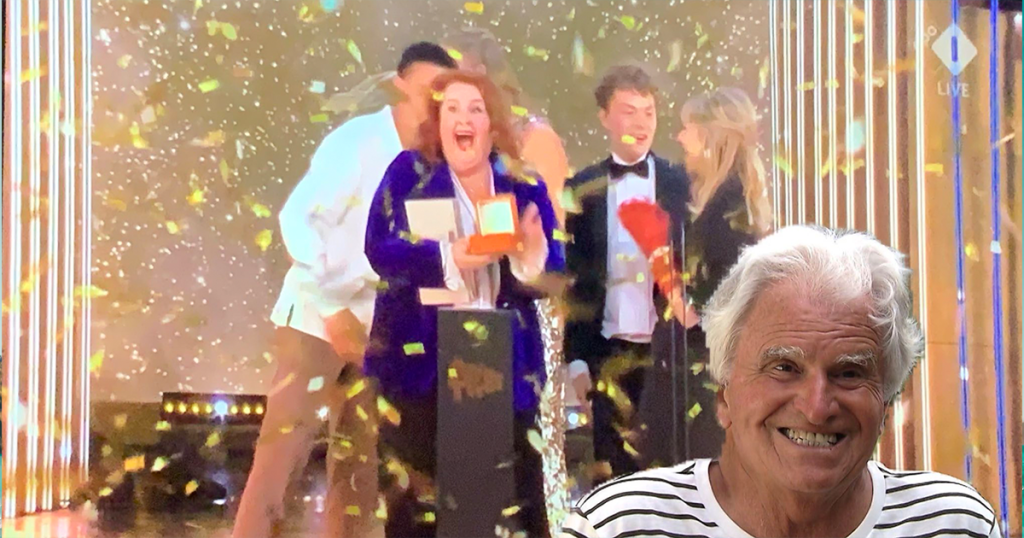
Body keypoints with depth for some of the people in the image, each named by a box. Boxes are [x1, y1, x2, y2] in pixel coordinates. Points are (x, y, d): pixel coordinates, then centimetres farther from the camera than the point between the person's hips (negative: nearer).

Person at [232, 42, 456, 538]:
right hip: (320, 315, -5)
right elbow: (299, 219, -16)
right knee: (286, 445, -8)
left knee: (362, 455, 8)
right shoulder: (356, 141, -12)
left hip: (382, 325, 6)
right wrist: (333, 309, -18)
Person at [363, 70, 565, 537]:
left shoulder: (524, 186, 6)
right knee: (417, 493, 4)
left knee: (515, 488, 2)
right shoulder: (409, 172, 2)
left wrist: (533, 253, -22)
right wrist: (448, 256, -24)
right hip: (419, 359, -2)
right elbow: (378, 248, -10)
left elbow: (554, 275, 1)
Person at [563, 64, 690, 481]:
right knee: (611, 465, 6)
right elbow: (575, 274, 6)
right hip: (607, 348, 1)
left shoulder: (680, 184, 3)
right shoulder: (583, 189, 5)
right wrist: (576, 357, 1)